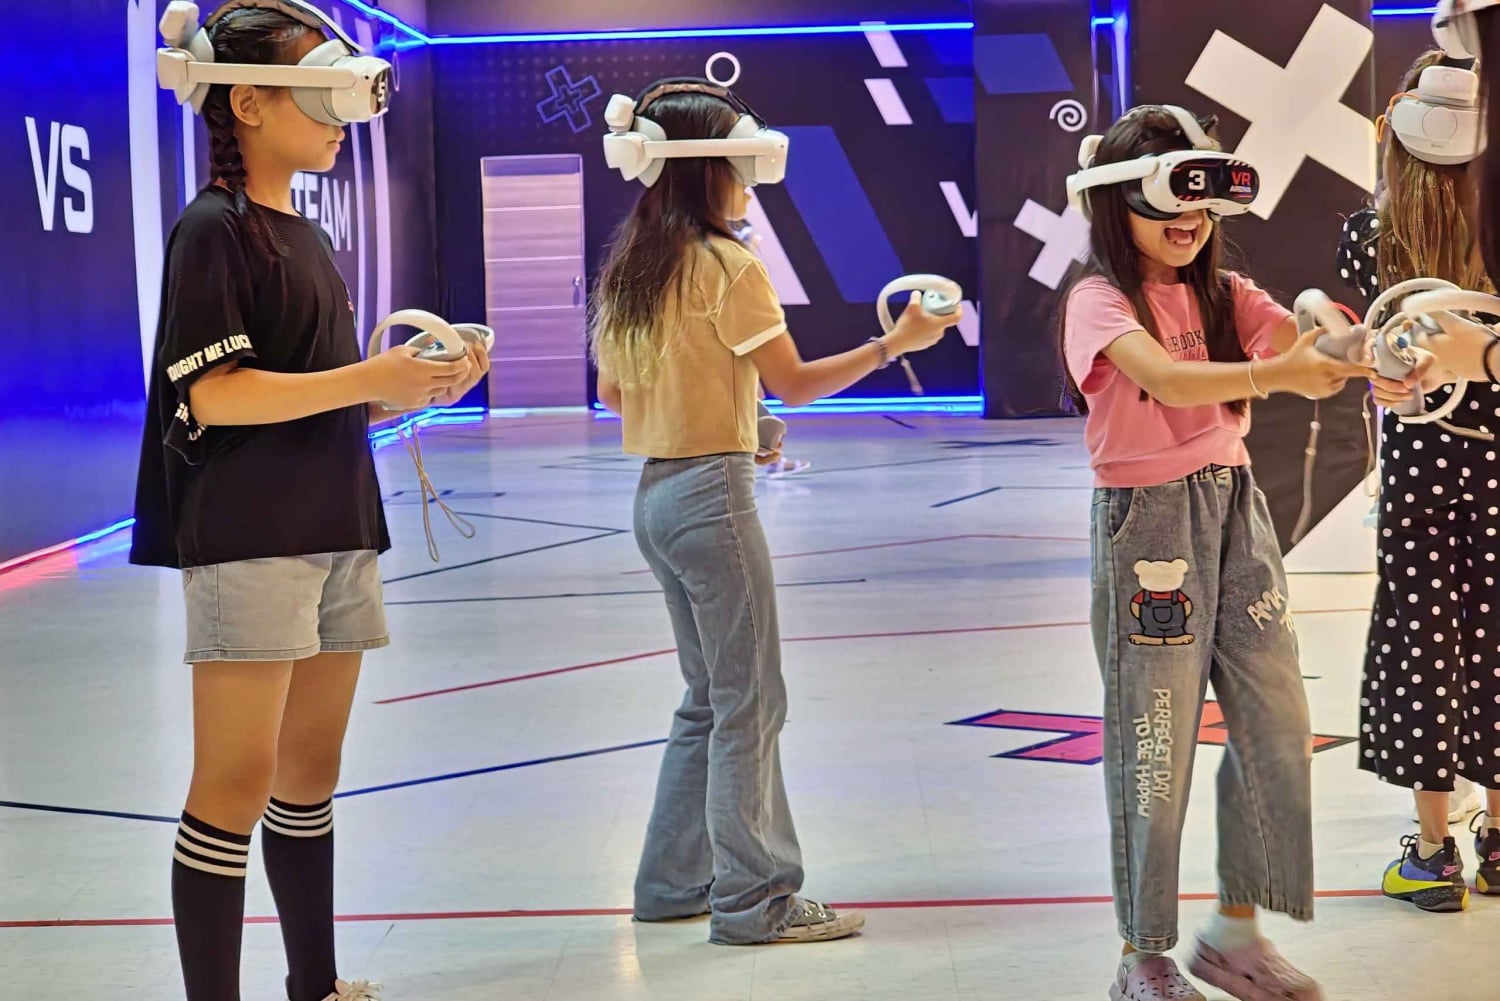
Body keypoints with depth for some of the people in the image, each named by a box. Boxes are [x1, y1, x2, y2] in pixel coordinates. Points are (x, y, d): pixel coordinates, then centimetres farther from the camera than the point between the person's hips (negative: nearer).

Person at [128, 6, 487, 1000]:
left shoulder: (309, 238, 18)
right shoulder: (214, 230, -7)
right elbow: (210, 394, -16)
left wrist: (421, 386, 5)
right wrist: (368, 379, -19)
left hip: (337, 534, 8)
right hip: (248, 539, -8)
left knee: (311, 773, 12)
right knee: (238, 781, -8)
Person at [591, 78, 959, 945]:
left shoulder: (628, 269, 10)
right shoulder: (727, 266, -13)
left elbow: (614, 394, 16)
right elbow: (795, 383, -12)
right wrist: (897, 342, -8)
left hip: (656, 494, 9)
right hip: (713, 494, -9)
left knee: (709, 700, 18)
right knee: (749, 704, 0)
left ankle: (674, 882, 24)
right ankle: (754, 900, 5)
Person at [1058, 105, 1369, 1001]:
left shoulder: (1224, 293, 9)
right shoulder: (1101, 299, -10)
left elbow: (1312, 351, -6)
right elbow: (1168, 381, -28)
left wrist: (1362, 355, -28)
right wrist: (1277, 373, -41)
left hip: (1237, 508, 6)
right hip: (1150, 521, -6)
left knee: (1279, 730, 8)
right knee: (1156, 745, 0)